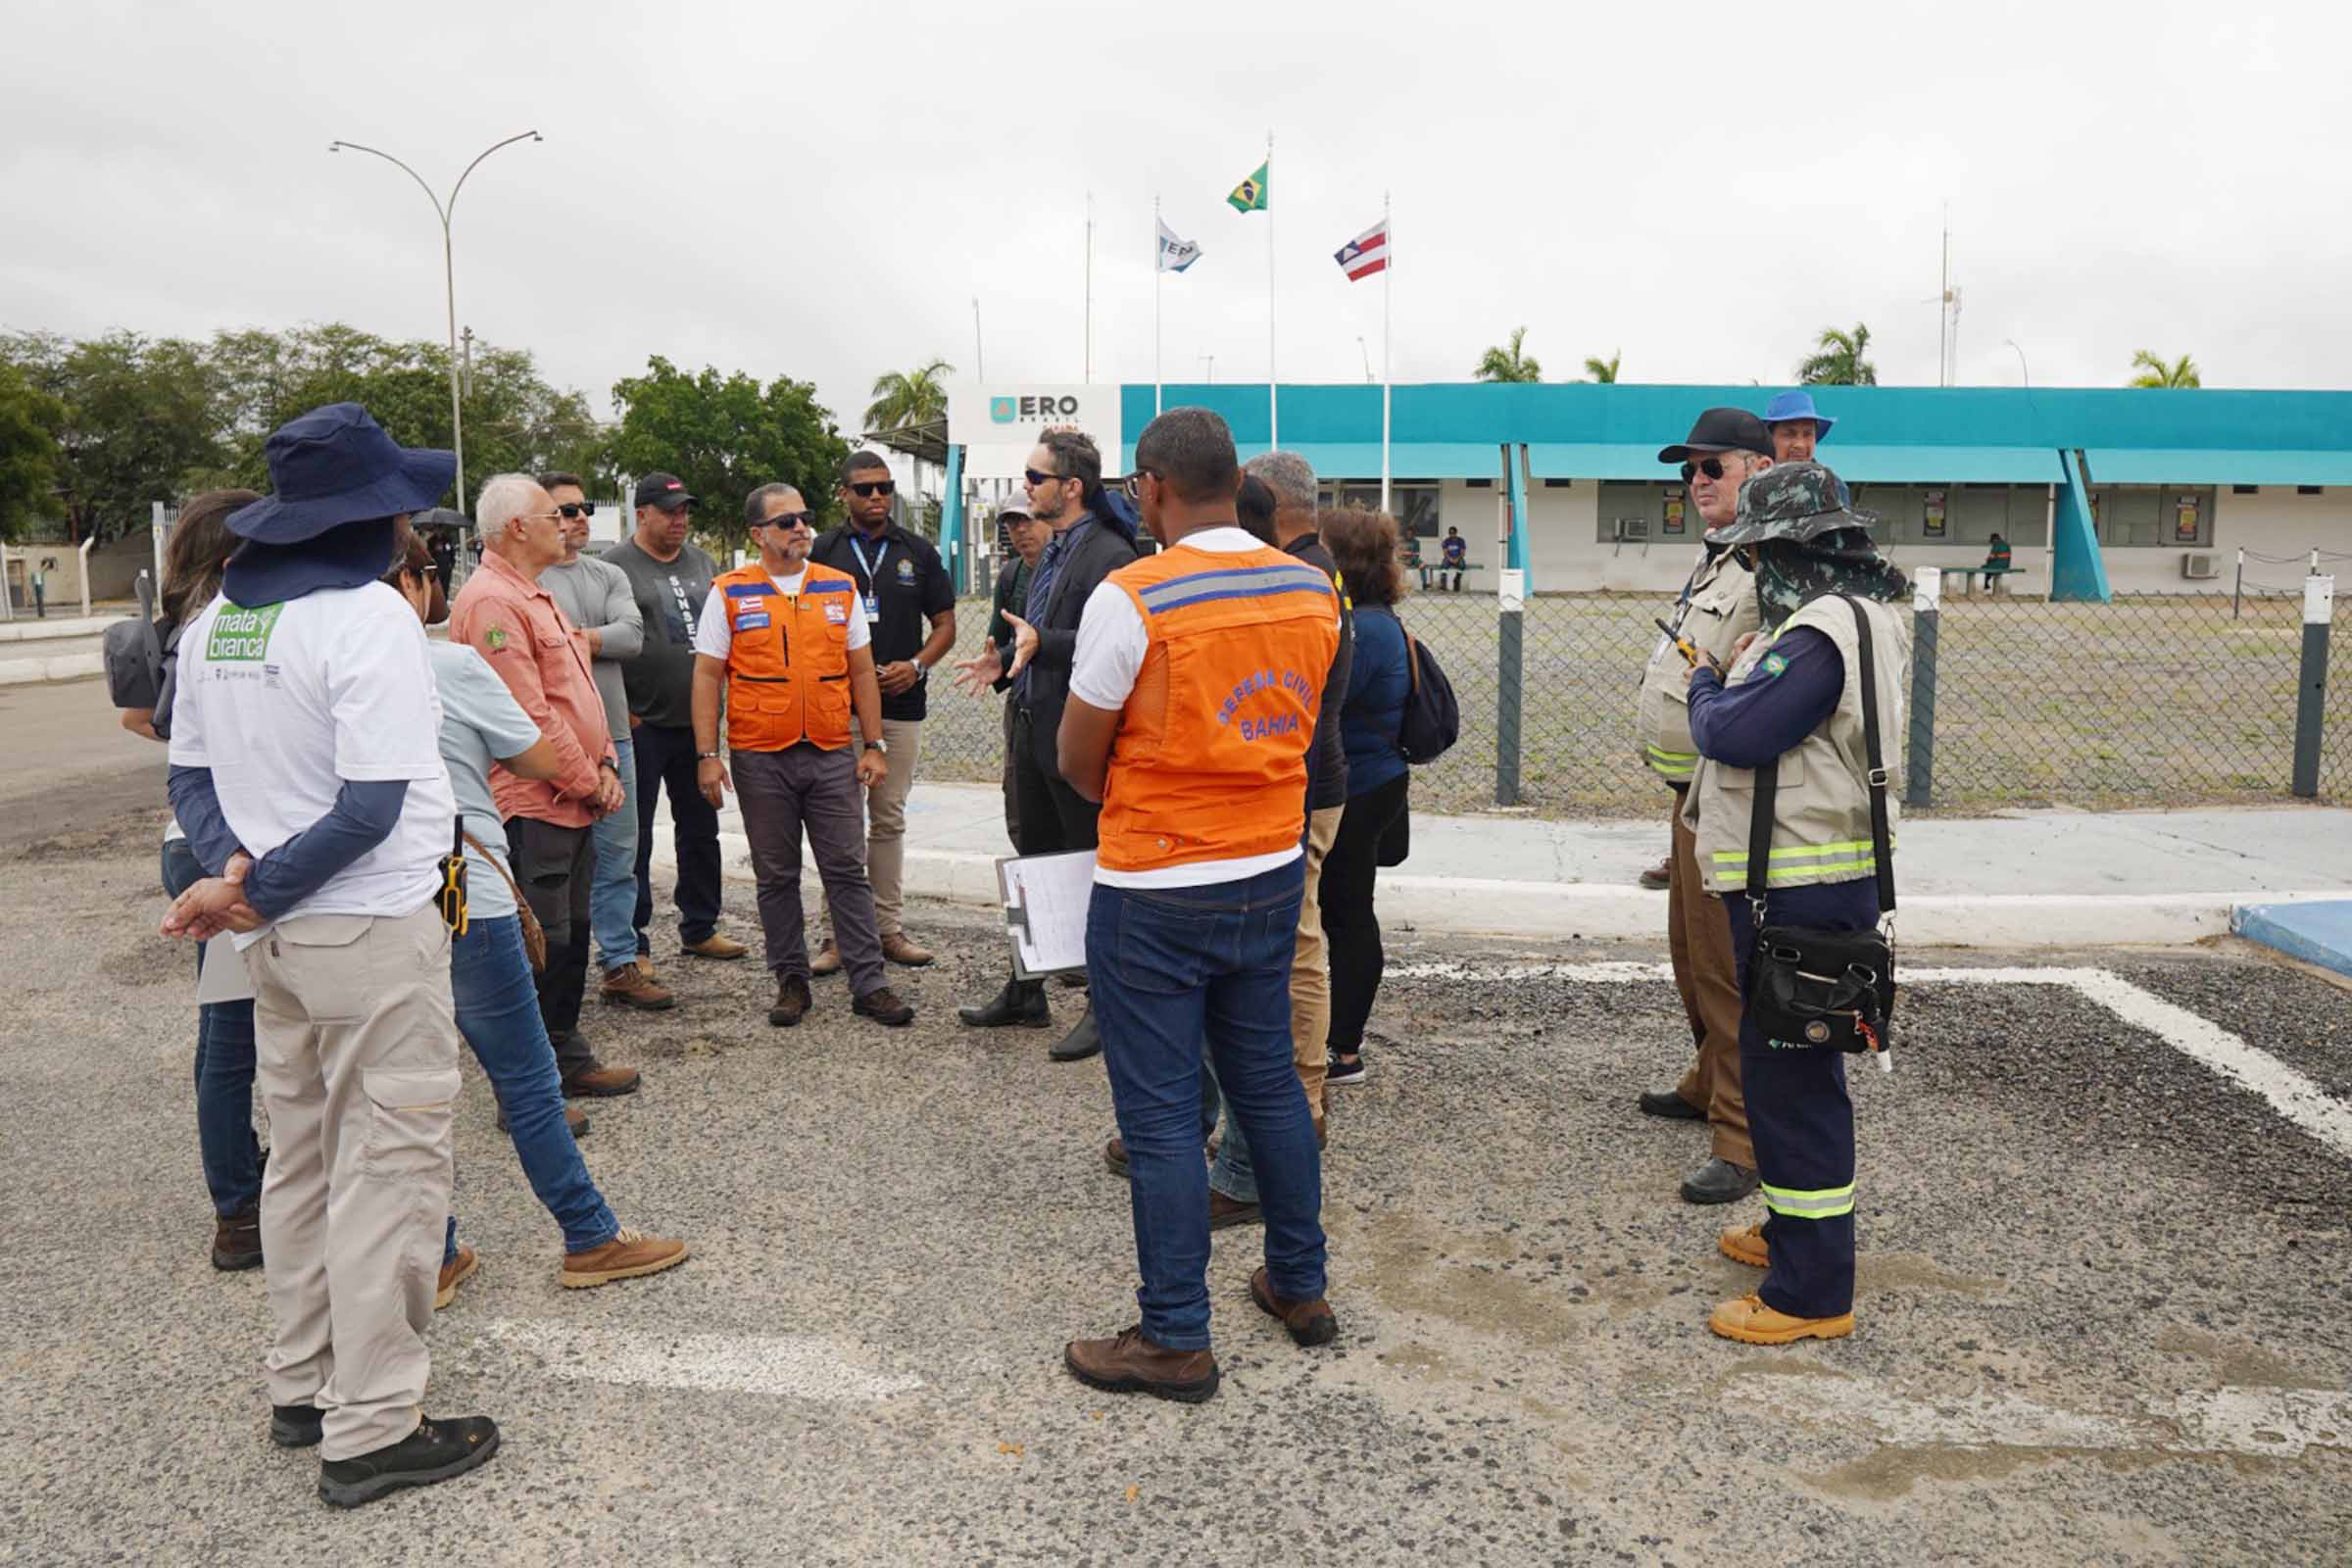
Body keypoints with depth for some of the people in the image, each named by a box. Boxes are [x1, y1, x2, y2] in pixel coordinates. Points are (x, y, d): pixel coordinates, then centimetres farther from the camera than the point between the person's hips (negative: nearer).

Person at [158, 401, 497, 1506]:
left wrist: (237, 868, -4)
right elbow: (372, 808, -22)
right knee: (387, 1169, 0)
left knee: (301, 1157, 19)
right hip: (374, 930, -8)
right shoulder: (368, 618, -17)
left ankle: (302, 1388, 31)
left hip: (278, 936, 9)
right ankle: (371, 1430, 8)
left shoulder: (215, 621, 8)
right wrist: (251, 892, -13)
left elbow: (191, 775, 10)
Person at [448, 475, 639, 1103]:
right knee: (538, 945, -4)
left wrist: (605, 766, 6)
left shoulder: (538, 597, 18)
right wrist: (589, 783, -13)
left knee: (570, 935, 17)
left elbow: (576, 694, 20)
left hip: (572, 805, 10)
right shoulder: (492, 601, -16)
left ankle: (568, 1061, 29)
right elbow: (528, 716, -21)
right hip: (530, 806, -10)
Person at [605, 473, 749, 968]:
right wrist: (621, 711, -13)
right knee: (634, 837, 0)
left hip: (696, 721, 6)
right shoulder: (615, 567, -6)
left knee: (701, 830, 14)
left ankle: (700, 929, 26)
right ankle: (632, 943, 8)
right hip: (642, 724, -6)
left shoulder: (702, 564, 13)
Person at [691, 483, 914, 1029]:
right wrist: (707, 755, -7)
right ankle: (791, 980, 20)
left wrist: (874, 745, 4)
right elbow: (707, 677, 0)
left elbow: (861, 672, 10)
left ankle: (868, 984, 8)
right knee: (776, 876, 8)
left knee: (847, 870, 2)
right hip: (760, 759, -1)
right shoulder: (729, 594, 0)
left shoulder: (840, 589, 7)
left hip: (831, 755, 2)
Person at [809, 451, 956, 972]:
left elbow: (945, 624, 10)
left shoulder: (918, 552, 9)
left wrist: (915, 665, -7)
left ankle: (889, 927, 15)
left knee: (889, 820, 9)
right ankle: (837, 933, 4)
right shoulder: (822, 552, 4)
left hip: (901, 704, 2)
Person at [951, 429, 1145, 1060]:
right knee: (1035, 863, 18)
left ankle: (1107, 1008, 12)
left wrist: (1041, 642, -30)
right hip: (1033, 730, 10)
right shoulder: (1054, 551, 14)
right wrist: (1005, 661, 14)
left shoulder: (1110, 556, -17)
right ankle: (1026, 992, 30)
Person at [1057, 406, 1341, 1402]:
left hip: (1156, 897, -6)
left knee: (1161, 1114, 4)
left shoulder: (1131, 599, -17)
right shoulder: (1313, 592, 0)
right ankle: (1299, 1286, 33)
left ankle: (1176, 1341, 14)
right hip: (1272, 873, 6)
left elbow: (1077, 760, -8)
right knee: (1268, 1083, 19)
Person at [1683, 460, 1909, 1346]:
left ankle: (1811, 1292, 2)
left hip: (1801, 894, -11)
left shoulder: (1820, 632, -21)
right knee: (1785, 1068, 22)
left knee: (1793, 1079, -5)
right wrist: (1730, 683, 8)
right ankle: (1794, 1230, 37)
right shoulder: (1861, 616, 14)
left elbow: (1734, 734, -24)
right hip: (1802, 882, 11)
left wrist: (1704, 686, -5)